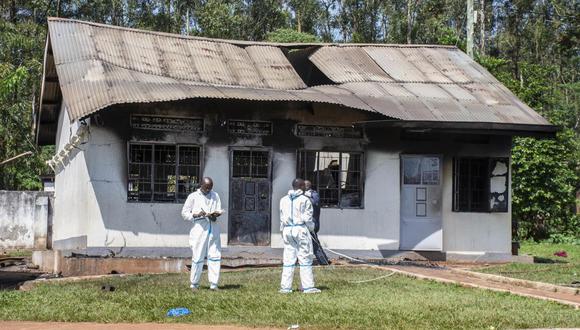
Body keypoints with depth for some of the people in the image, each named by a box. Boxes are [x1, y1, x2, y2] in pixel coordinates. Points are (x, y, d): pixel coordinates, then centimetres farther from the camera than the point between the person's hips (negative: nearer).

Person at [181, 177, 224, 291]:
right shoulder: (193, 196, 5)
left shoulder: (215, 196, 15)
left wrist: (216, 215, -13)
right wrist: (196, 214, -14)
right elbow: (184, 212, 3)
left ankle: (214, 284, 4)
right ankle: (194, 284, 9)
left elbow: (219, 210, 10)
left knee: (215, 256, -1)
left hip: (213, 228, 3)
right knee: (198, 257, -3)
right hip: (200, 227, -3)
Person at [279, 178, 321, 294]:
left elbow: (282, 217, 10)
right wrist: (311, 228, 9)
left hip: (287, 230, 5)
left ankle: (285, 287, 6)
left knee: (288, 259, 7)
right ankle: (307, 286, 1)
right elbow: (307, 218, -7)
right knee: (305, 258, 1)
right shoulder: (304, 200, -7)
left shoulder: (284, 200, 8)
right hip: (301, 229, -5)